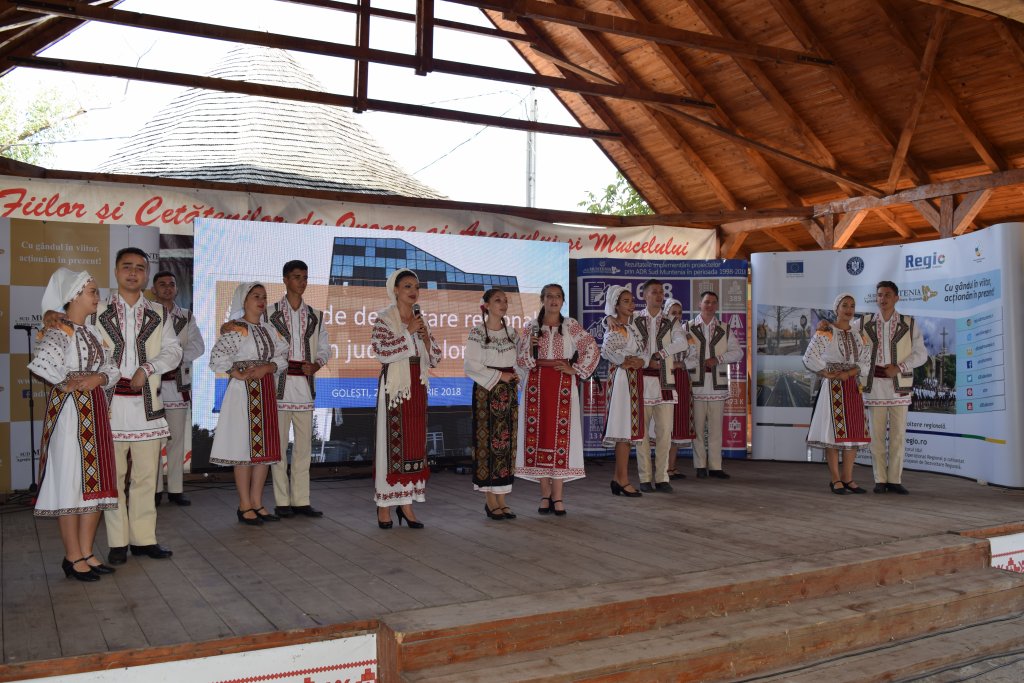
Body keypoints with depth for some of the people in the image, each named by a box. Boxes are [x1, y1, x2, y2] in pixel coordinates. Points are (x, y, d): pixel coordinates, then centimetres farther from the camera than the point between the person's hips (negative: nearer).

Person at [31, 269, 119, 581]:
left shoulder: (93, 331, 13)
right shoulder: (59, 331, -12)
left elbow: (112, 369, 12)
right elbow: (42, 365, -31)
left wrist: (98, 379, -8)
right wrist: (68, 382, -16)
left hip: (95, 412, 8)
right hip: (69, 411, -8)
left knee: (96, 481, 10)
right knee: (71, 481, 0)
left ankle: (86, 553, 21)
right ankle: (73, 558, 10)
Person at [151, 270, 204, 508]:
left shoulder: (187, 317, 13)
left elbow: (197, 346, 2)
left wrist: (176, 358, -12)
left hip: (178, 383, 3)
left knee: (178, 437, 4)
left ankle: (176, 489, 10)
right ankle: (155, 489, 6)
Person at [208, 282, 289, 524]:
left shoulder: (269, 329, 13)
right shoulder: (235, 329, -7)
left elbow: (282, 357, 7)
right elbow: (217, 358, -17)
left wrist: (266, 368, -11)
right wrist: (239, 375, -17)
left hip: (266, 393, 7)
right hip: (244, 393, -7)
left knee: (265, 448, 8)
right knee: (245, 447, -3)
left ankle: (257, 503, 17)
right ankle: (245, 506, 6)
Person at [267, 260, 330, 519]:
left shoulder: (315, 316, 14)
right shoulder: (270, 312, 2)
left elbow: (324, 347, 14)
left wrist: (316, 364, -4)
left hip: (305, 384, 4)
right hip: (279, 384, -4)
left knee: (304, 445, 6)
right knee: (279, 444, -1)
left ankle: (300, 500, 12)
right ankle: (282, 502, 6)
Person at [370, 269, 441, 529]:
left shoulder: (420, 320, 13)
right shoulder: (384, 319, -3)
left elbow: (435, 358, 11)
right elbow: (382, 351, -19)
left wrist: (425, 336, -6)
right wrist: (408, 332, -17)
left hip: (417, 389, 6)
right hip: (394, 388, -5)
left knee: (415, 444, 5)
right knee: (391, 444, -5)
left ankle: (406, 502, 13)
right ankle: (384, 506, 4)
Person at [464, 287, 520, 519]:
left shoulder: (511, 333, 12)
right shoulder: (477, 333, -5)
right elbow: (471, 366, -11)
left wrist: (515, 376, -2)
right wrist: (499, 376, -13)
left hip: (508, 393, 6)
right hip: (486, 392, -5)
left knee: (506, 442, 5)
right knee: (487, 442, -5)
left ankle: (501, 499, 11)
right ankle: (491, 501, 2)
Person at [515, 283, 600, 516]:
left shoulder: (571, 326, 4)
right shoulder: (532, 328, 8)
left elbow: (593, 350, 2)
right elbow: (520, 360, 7)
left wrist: (575, 369, -2)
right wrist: (530, 347, -11)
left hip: (562, 385, -1)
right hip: (537, 385, 2)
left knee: (560, 435, -5)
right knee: (538, 434, -1)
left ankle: (557, 497, -1)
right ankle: (545, 495, 7)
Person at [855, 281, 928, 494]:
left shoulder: (909, 324, 4)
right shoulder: (864, 323, 6)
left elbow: (920, 354, 2)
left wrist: (899, 368, -12)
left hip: (898, 385, 0)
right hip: (874, 384, 0)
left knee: (898, 434, 2)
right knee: (876, 434, 2)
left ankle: (895, 480, 9)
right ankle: (880, 480, 8)